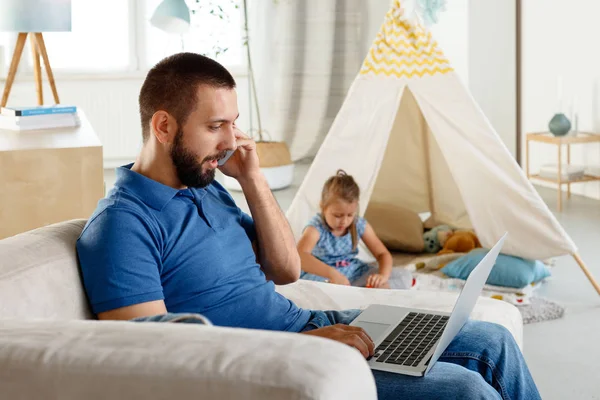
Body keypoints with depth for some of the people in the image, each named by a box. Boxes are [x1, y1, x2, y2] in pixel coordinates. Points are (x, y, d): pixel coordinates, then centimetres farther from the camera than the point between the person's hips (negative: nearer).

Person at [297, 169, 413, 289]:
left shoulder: (360, 225, -5)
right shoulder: (317, 228, -21)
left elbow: (383, 254, 1)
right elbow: (299, 257, -40)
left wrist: (383, 275, -22)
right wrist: (332, 273, -53)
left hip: (354, 273, 5)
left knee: (404, 277, -8)